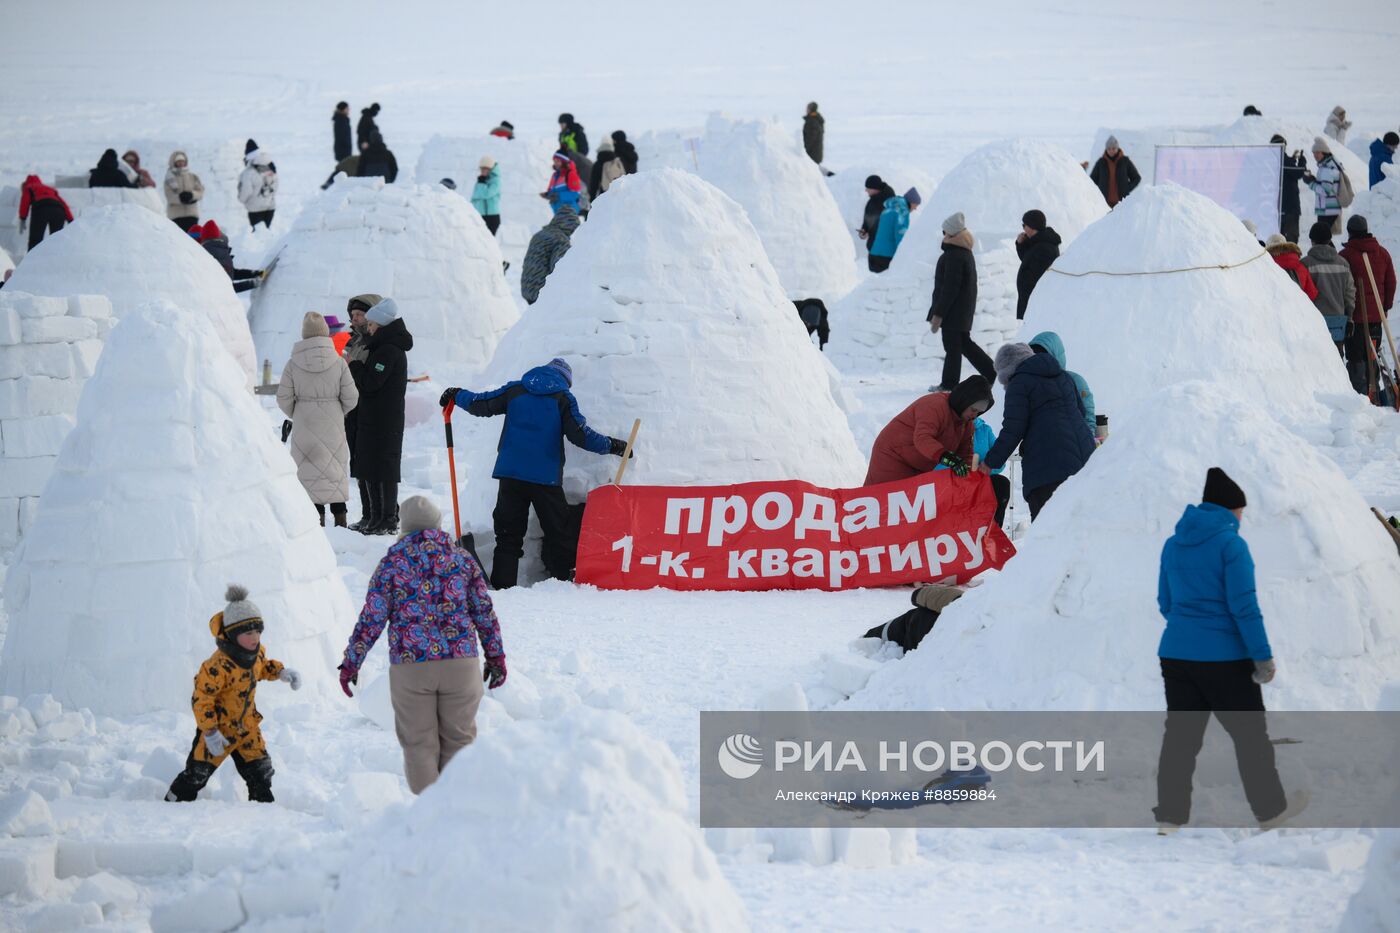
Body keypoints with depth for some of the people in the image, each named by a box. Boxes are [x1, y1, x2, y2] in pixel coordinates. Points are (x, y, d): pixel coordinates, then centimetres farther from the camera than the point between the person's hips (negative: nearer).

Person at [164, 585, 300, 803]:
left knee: (260, 771, 12)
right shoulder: (219, 666, -31)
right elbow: (201, 699, -26)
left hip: (246, 726, 7)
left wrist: (281, 672, 1)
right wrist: (210, 732, -24)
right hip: (218, 727, -7)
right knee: (196, 774, 0)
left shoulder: (257, 652, -6)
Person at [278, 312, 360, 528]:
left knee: (310, 469, 6)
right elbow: (351, 398, -5)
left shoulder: (293, 364, -9)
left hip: (305, 427, -1)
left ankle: (317, 517, 3)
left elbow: (284, 399, -6)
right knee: (334, 467, 13)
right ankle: (339, 516, 13)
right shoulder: (338, 363, -9)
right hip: (333, 427, 1)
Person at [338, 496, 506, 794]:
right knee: (458, 740, 13)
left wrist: (351, 663, 9)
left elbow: (372, 618, 1)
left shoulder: (392, 562, 2)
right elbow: (485, 612, 10)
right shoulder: (462, 558, 7)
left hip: (410, 667, -1)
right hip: (461, 661, 1)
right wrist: (496, 656, 20)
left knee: (419, 744, 7)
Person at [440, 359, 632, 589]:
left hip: (511, 475, 2)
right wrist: (611, 446, 8)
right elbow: (580, 434, -4)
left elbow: (480, 405, 11)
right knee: (559, 535, 6)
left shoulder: (514, 391, 8)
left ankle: (502, 586, -2)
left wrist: (457, 395, 30)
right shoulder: (563, 398, 1)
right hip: (546, 477, -2)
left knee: (508, 535, 6)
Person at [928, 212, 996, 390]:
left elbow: (950, 288, -23)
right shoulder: (965, 253, 12)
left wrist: (938, 314, -19)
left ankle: (949, 385, 5)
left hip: (953, 311, -10)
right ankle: (993, 373, 18)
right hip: (964, 310, 10)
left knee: (952, 347, -2)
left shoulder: (954, 256, -21)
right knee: (964, 343, 17)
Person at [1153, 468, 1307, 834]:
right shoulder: (1231, 544, -12)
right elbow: (1244, 606, -15)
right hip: (1224, 658, -6)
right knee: (1250, 735, 7)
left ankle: (1170, 814, 4)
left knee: (1180, 735, 8)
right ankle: (1270, 810, 16)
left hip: (1176, 654, 6)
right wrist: (1263, 656, -11)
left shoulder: (1173, 545, 9)